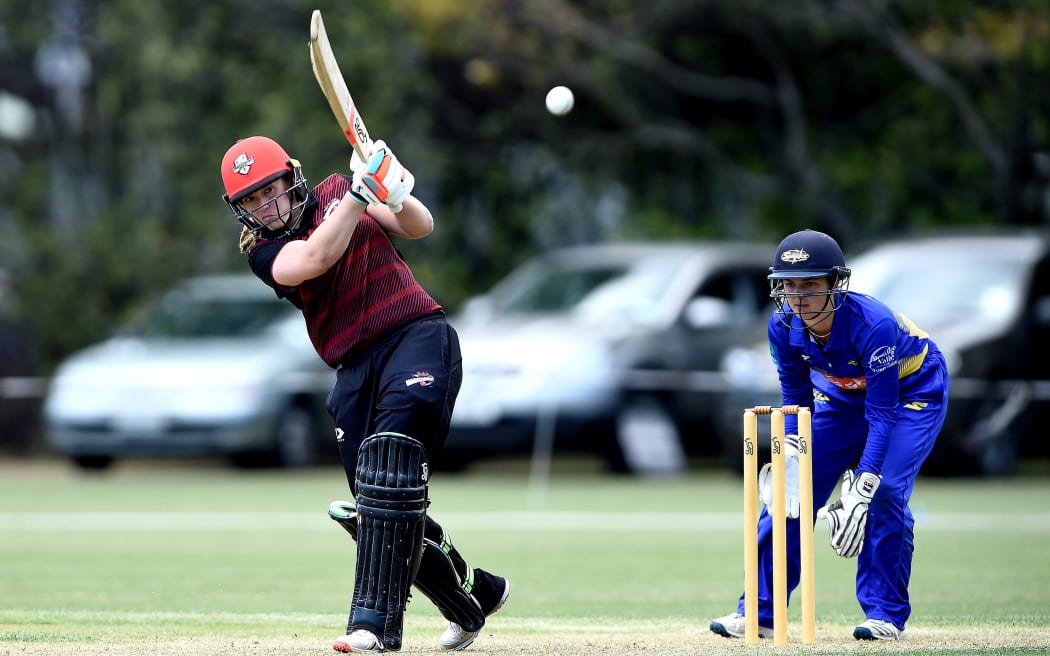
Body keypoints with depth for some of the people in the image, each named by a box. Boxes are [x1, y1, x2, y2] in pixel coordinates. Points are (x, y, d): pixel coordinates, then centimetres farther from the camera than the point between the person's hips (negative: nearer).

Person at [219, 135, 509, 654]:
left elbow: (420, 227, 2)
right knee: (377, 508, 0)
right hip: (356, 370, 3)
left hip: (418, 335, -3)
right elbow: (315, 258, -17)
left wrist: (397, 196, -20)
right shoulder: (264, 251, 5)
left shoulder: (336, 191, 9)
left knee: (390, 455, -26)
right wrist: (360, 192, -25)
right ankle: (475, 594, 26)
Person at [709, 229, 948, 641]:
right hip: (843, 397, 6)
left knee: (885, 491, -24)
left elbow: (882, 413, -35)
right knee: (790, 490, -3)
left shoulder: (873, 325, -38)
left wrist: (861, 490, -40)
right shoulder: (784, 326, -21)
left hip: (912, 395, -5)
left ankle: (886, 614, -10)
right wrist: (789, 458, -21)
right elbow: (795, 399, -6)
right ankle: (759, 613, 5)